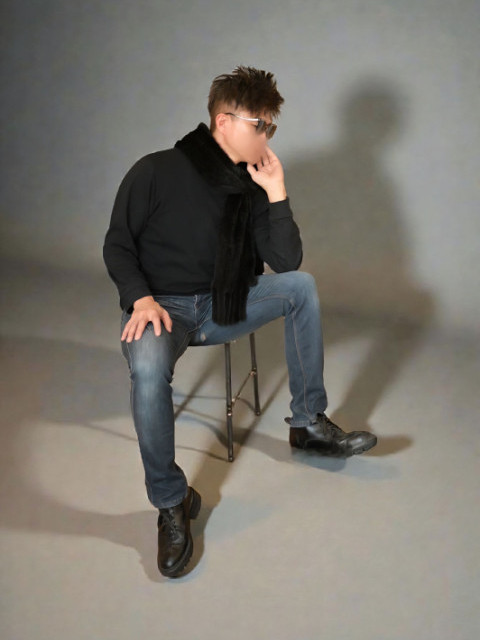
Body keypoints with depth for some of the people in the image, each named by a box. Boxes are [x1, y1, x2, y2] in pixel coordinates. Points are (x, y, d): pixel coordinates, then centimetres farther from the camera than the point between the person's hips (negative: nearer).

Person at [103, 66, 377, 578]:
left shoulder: (250, 186, 3)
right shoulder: (156, 172, -10)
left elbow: (285, 261, -2)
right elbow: (117, 247, -5)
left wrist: (276, 194, -12)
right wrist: (142, 299, -22)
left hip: (220, 305, 5)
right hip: (160, 306, -5)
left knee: (301, 286, -10)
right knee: (148, 369, -38)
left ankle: (308, 423, -1)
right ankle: (171, 504, -18)